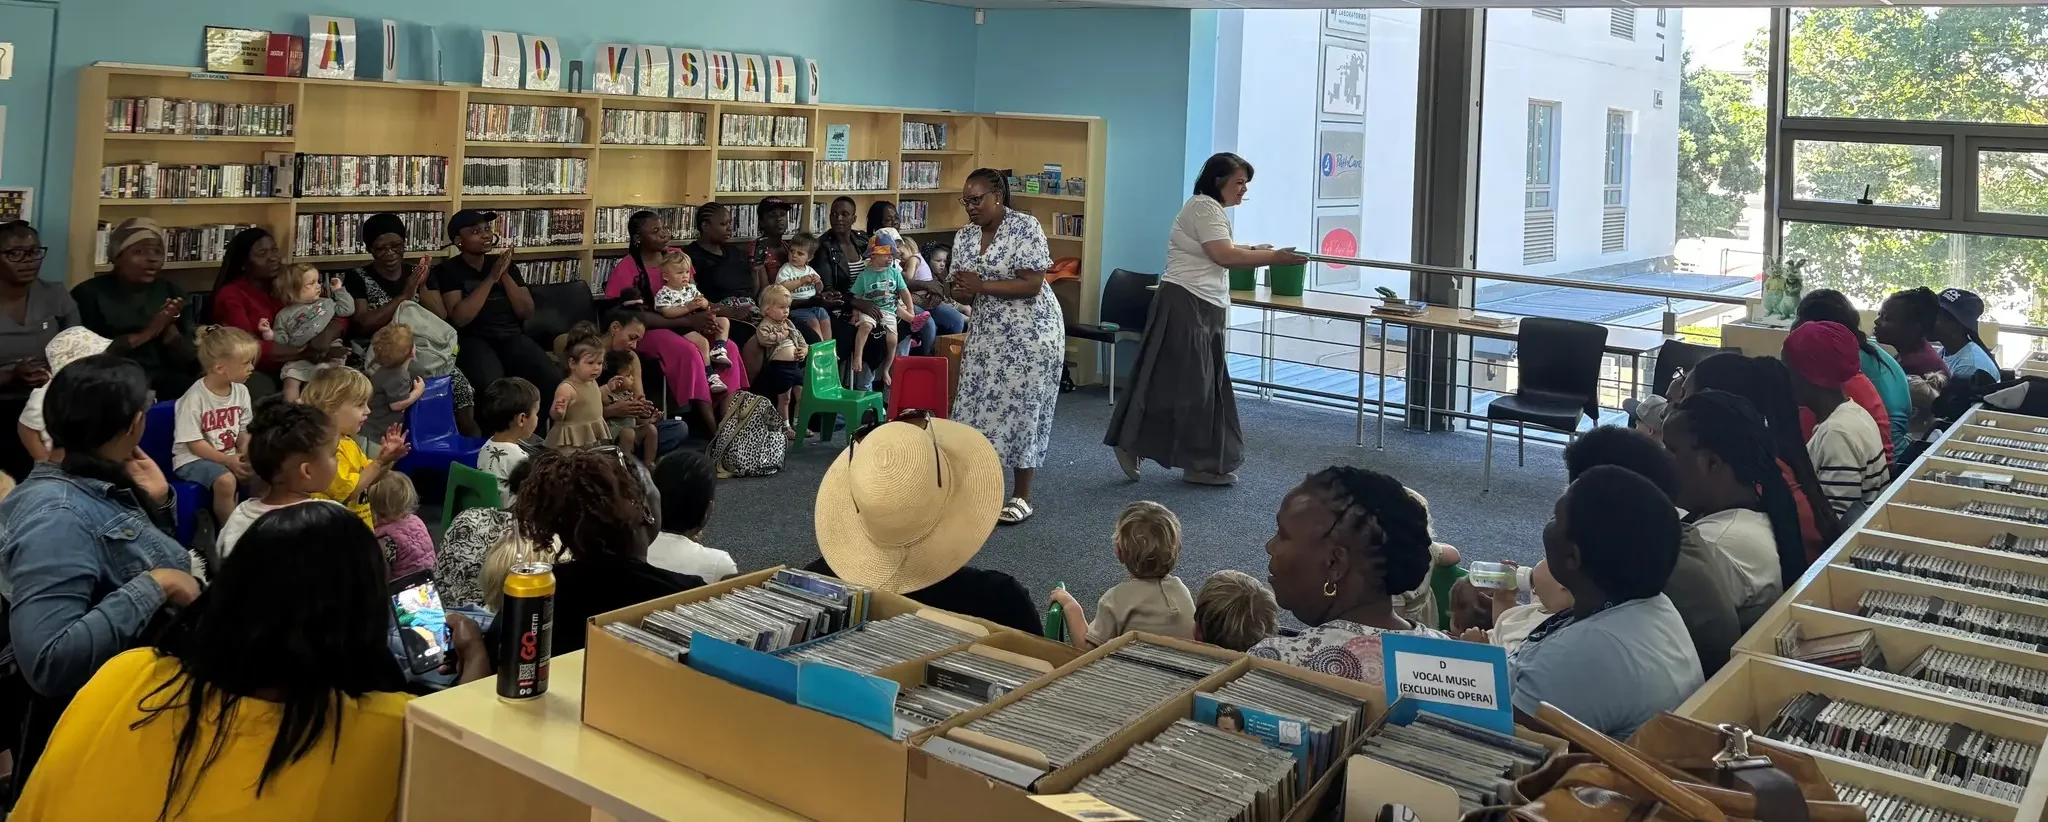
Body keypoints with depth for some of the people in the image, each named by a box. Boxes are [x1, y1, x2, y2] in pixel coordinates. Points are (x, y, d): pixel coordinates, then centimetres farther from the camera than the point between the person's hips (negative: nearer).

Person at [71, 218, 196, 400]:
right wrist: (145, 334, -14)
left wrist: (168, 326, -8)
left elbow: (187, 362, 8)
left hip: (166, 381, 3)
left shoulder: (172, 292, 13)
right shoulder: (89, 293, 3)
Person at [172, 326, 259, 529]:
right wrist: (228, 461, -25)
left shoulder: (241, 391, 0)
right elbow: (195, 444, -17)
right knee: (225, 481, -33)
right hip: (193, 459, -6)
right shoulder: (195, 398, -18)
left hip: (230, 456, 6)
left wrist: (246, 455, -11)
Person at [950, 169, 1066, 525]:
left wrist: (981, 285, -22)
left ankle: (1022, 497, 8)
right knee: (980, 406, 4)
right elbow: (964, 291, 8)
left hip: (1030, 334, -6)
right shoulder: (964, 236, 5)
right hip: (987, 334, 6)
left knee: (1021, 409, -2)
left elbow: (1032, 285, -20)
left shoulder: (1025, 227, -14)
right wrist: (962, 289, -16)